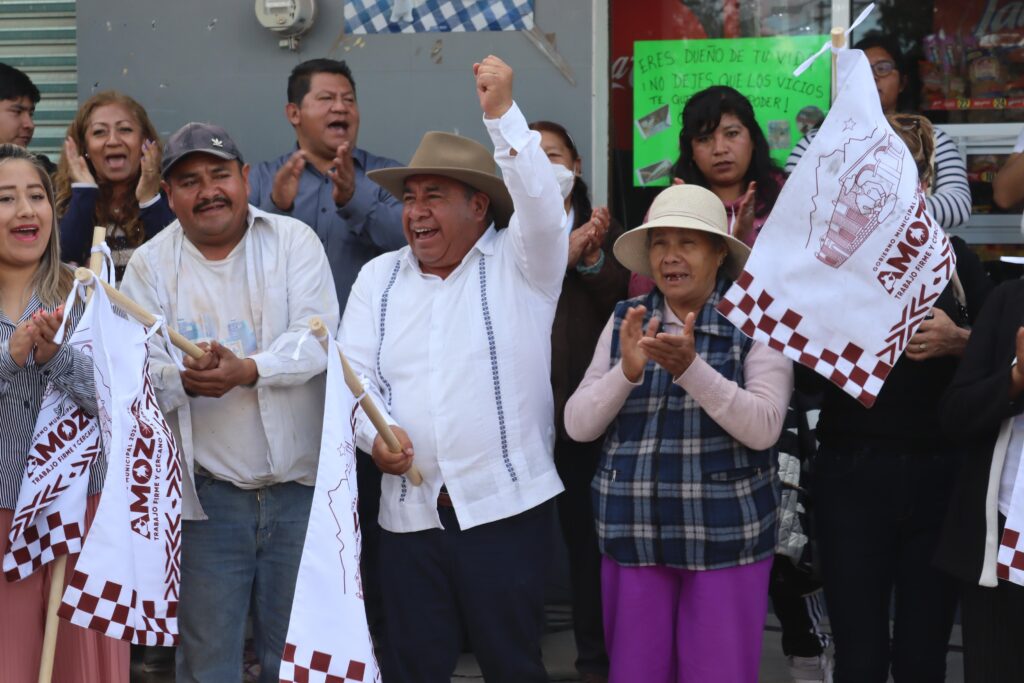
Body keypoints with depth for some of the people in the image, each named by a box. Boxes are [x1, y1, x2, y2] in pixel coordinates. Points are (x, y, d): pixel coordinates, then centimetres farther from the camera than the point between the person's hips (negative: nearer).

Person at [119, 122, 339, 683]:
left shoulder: (294, 241, 0)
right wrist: (184, 379, -27)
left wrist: (248, 370, -29)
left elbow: (318, 336, -12)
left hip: (300, 485, 0)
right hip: (208, 492, 0)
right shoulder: (149, 265, 3)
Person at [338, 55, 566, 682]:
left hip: (506, 506, -3)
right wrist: (373, 433, -14)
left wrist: (502, 112, -27)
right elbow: (355, 372, 6)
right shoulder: (379, 278, 12)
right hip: (409, 509, 3)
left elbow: (542, 209, -18)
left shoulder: (520, 264, 1)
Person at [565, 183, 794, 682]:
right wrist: (627, 370, -17)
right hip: (633, 535, 3)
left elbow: (764, 429, -15)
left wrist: (690, 368, -26)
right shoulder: (625, 320, 6)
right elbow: (578, 426, 1)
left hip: (726, 538, -3)